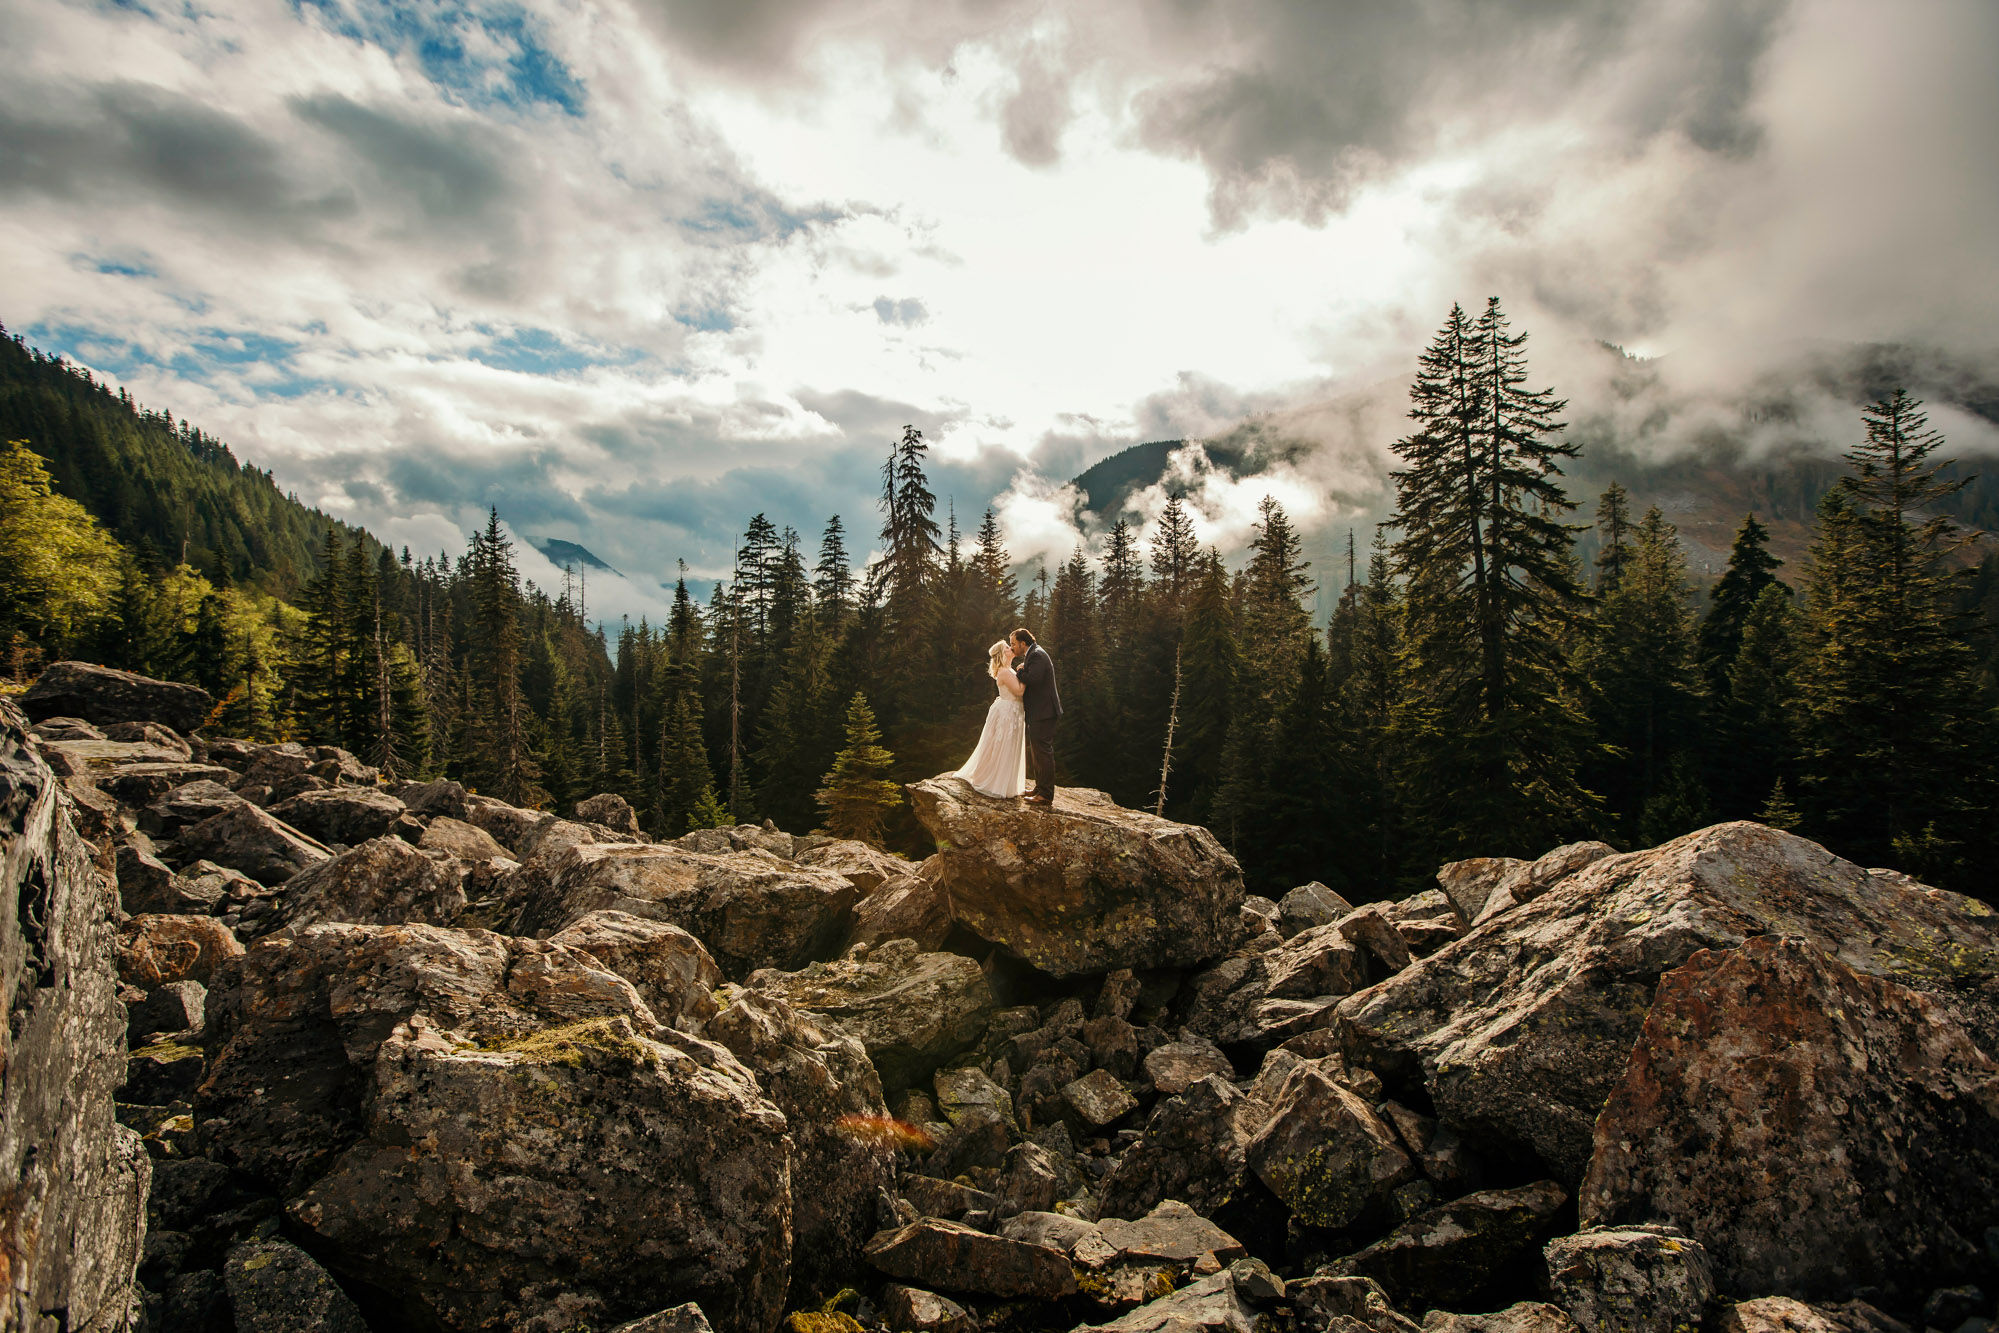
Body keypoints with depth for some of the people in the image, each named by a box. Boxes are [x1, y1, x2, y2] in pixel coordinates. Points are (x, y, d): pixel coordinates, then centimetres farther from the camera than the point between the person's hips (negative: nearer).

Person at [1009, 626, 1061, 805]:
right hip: (1039, 712, 11)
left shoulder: (1036, 655, -15)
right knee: (1037, 752, 18)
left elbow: (1033, 678, -28)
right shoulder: (1034, 654, 18)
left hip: (1042, 712, -11)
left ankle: (1046, 795, -6)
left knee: (1043, 752, -8)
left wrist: (1019, 671, -12)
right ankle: (1040, 788, 28)